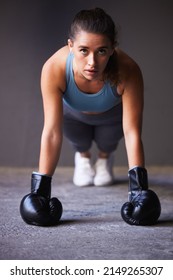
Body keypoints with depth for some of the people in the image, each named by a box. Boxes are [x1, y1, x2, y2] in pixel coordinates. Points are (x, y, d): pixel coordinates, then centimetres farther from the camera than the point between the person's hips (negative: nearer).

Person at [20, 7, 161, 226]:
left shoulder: (128, 71, -43)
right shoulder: (54, 69, -43)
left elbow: (132, 133, -38)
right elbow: (52, 132, -40)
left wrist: (140, 189, -42)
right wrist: (39, 190, -42)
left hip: (112, 113, 0)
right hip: (73, 112, 0)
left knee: (107, 140, -10)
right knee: (80, 141, -13)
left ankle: (105, 156, 27)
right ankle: (82, 155, 24)